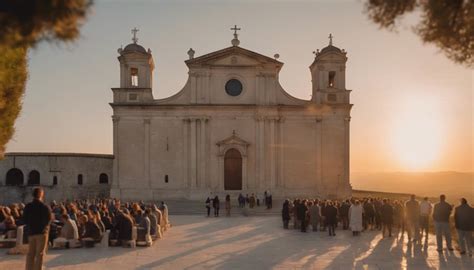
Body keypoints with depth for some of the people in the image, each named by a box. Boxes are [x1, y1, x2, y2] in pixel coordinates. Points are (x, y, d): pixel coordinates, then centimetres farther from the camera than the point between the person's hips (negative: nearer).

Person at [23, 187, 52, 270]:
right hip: (41, 232, -4)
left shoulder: (27, 207, 2)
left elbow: (24, 220, 4)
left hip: (31, 232, 4)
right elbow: (48, 220, -13)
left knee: (30, 254, 11)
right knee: (40, 254, -1)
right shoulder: (44, 207, -11)